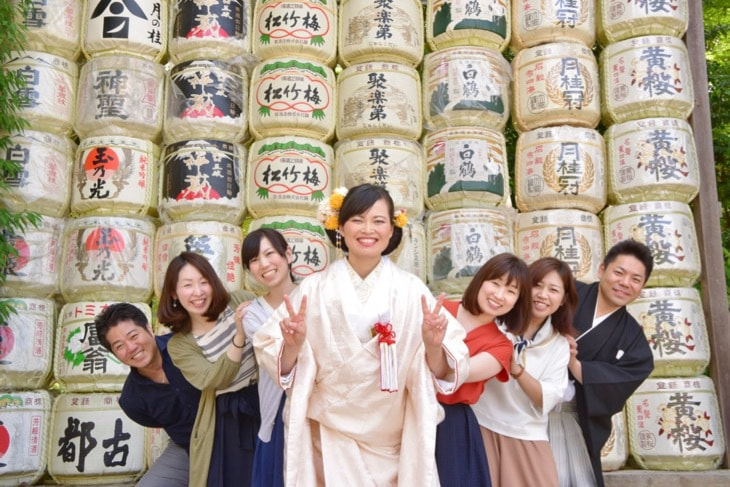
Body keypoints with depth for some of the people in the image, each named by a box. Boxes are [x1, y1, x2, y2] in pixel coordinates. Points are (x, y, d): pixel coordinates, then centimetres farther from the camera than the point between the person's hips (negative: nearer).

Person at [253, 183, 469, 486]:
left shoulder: (412, 290, -6)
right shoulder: (314, 289, -7)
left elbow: (442, 375, -8)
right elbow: (282, 369, -6)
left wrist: (434, 346, -27)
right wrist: (293, 344, -26)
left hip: (395, 444, 1)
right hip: (331, 443, -1)